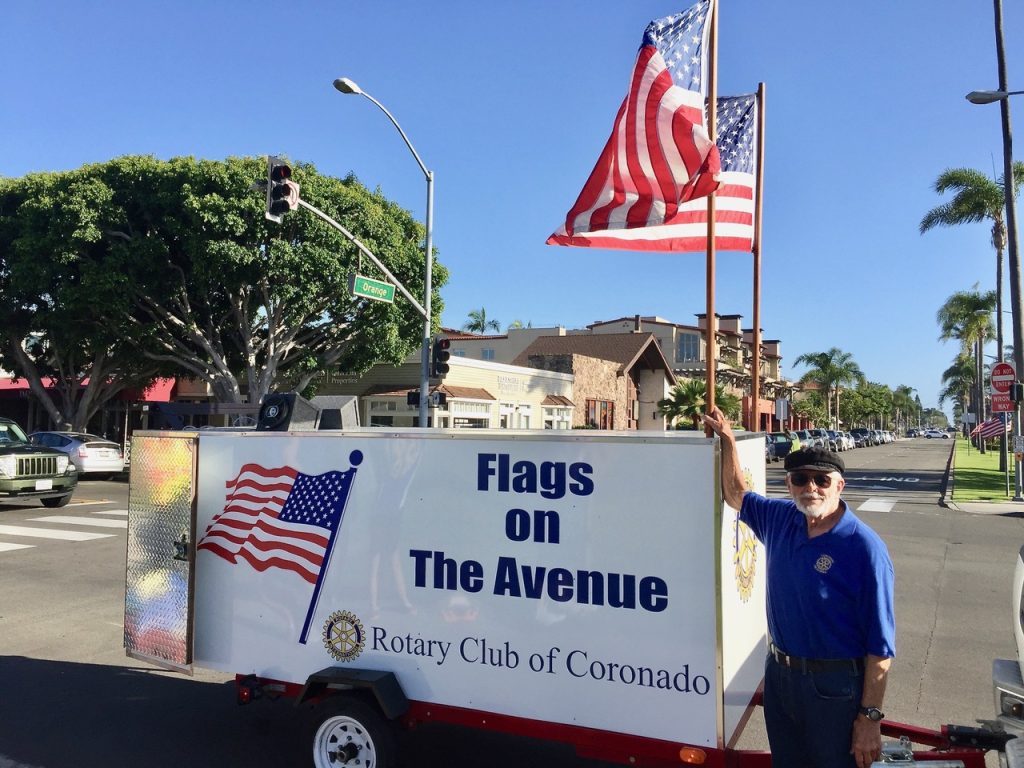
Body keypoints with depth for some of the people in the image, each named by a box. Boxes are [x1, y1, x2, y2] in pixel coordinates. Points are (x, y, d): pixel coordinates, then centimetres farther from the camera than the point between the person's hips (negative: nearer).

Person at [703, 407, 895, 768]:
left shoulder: (864, 548, -20)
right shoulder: (781, 520, -2)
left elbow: (880, 645, -17)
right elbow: (737, 495, 18)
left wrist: (870, 717, -16)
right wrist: (728, 440, 8)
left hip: (834, 686, -6)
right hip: (778, 673, 6)